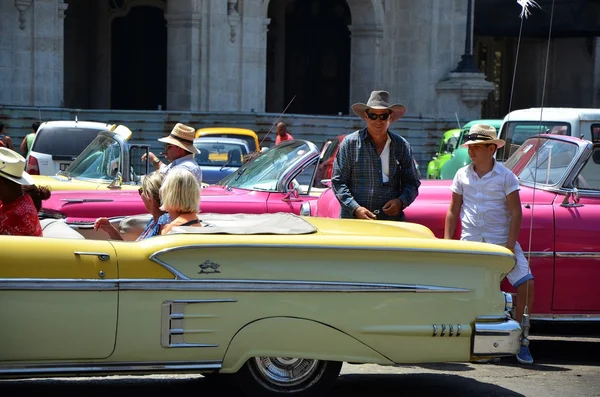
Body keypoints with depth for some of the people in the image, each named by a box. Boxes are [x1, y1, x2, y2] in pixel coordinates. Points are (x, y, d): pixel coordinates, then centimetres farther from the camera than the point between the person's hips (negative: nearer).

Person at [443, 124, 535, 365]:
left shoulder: (506, 176, -3)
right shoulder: (462, 175, 6)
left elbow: (516, 213, -5)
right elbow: (453, 211, 11)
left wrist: (509, 247, -13)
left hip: (501, 240, -2)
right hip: (470, 241, 2)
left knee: (526, 283, -16)